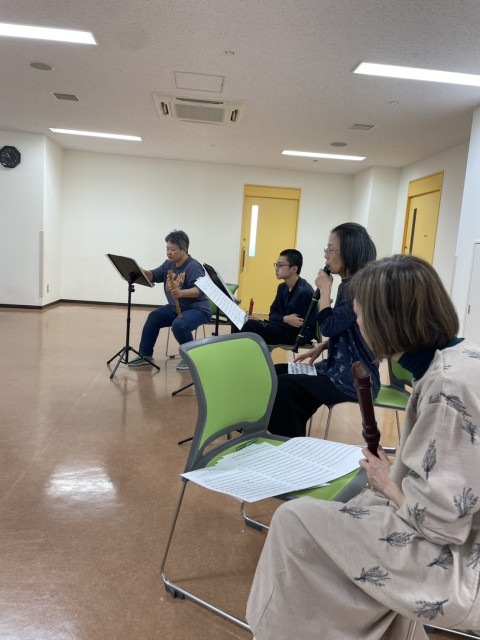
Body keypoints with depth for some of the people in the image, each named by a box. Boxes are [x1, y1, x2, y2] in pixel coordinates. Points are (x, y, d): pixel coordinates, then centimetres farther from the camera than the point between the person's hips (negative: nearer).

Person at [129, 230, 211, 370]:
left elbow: (200, 290, -31)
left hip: (198, 309, -8)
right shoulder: (169, 264, 6)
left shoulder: (193, 267, -20)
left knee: (179, 325, -32)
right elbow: (153, 276, 2)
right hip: (175, 308, 9)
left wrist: (181, 293, -47)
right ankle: (145, 355, 10)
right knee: (153, 317, -4)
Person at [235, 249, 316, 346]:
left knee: (251, 325, -24)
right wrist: (284, 319, -13)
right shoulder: (283, 287, 10)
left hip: (299, 335, -9)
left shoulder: (304, 292, -18)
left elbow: (298, 326, -19)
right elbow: (273, 314, 8)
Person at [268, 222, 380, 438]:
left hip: (355, 378, -10)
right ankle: (286, 440, 16)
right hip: (338, 368, 10)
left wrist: (325, 289, -15)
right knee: (275, 372, 7)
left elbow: (328, 326, -25)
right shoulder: (347, 286, 9)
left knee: (284, 385, -20)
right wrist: (320, 347, 7)